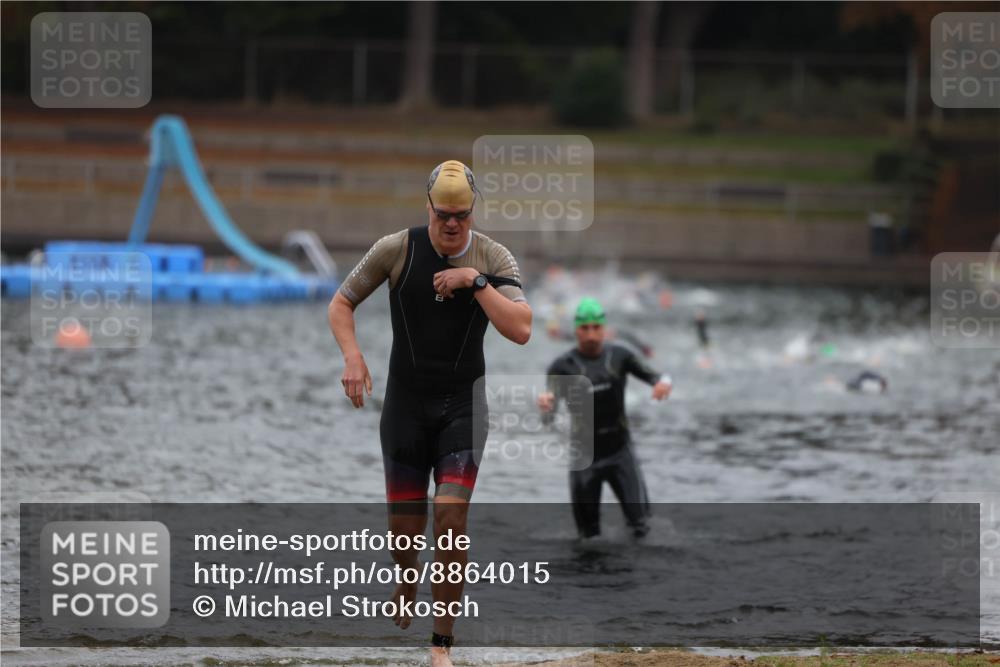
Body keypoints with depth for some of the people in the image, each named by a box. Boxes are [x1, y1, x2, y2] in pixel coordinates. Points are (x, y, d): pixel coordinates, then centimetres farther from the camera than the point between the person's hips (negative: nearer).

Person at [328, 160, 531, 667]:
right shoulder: (396, 250, -6)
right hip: (405, 401, 1)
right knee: (404, 524, 3)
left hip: (462, 404, -1)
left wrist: (475, 280, -24)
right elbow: (341, 304, 2)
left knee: (451, 515, -14)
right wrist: (352, 356, -15)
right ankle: (405, 584, 40)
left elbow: (521, 330, -18)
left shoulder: (494, 259, -6)